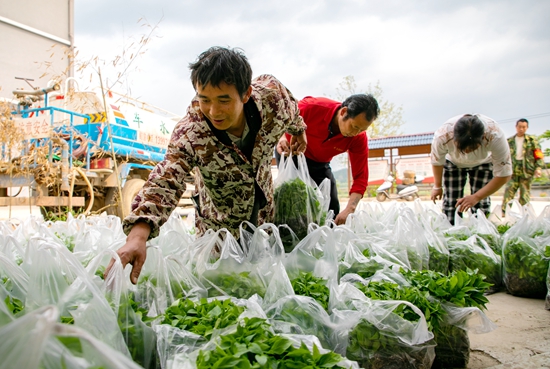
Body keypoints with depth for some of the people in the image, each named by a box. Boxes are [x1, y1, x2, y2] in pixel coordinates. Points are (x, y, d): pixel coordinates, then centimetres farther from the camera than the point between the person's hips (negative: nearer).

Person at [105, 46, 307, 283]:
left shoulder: (271, 93, -27)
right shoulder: (189, 135, -35)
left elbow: (291, 110, -3)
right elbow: (165, 181, -46)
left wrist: (298, 130, 19)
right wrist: (137, 236, -63)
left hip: (265, 210, 3)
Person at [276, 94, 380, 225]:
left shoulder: (359, 138, -23)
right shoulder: (313, 106, -32)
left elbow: (360, 177, -20)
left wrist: (349, 209, -33)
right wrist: (281, 138, -40)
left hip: (320, 164, 3)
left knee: (332, 212, 0)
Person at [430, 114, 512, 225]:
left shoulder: (495, 136, -40)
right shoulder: (442, 136, -38)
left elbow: (504, 174, -30)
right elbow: (437, 161, -15)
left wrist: (476, 197, -31)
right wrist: (437, 186, -1)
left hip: (483, 162, 0)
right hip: (453, 162, 0)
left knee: (480, 205, -9)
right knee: (450, 203, -7)